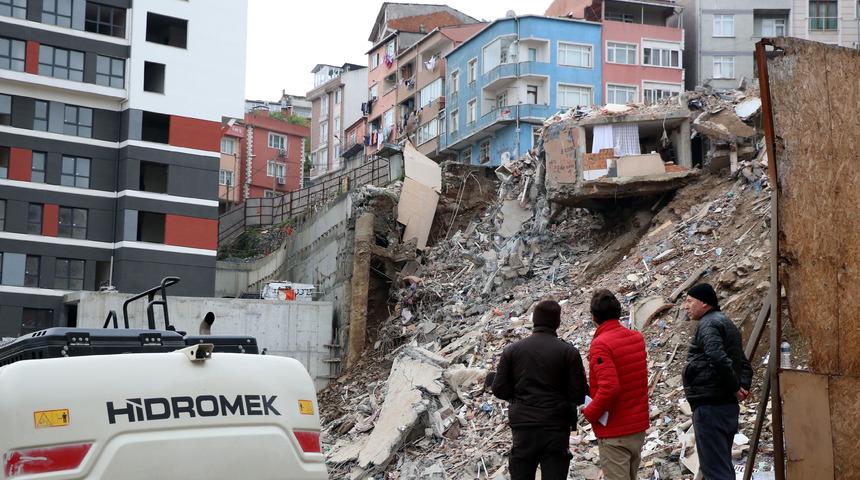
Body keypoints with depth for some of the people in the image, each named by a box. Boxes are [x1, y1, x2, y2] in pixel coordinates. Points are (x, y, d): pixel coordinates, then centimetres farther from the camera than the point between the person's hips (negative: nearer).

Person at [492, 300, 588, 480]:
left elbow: (499, 390, 0)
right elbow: (579, 395, -8)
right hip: (556, 429, -2)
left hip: (523, 428, 2)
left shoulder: (512, 350, 0)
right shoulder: (568, 352, -6)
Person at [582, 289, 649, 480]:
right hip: (639, 427, 8)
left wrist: (590, 413, -14)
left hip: (614, 433, -8)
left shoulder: (601, 345, -19)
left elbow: (609, 387, -27)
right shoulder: (637, 338, 5)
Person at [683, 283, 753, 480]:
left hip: (710, 405, -10)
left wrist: (735, 387, -17)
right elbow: (744, 363, 23)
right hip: (727, 404, 10)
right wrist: (743, 386, 7)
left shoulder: (708, 325, -12)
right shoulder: (727, 323, 21)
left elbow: (719, 359, -28)